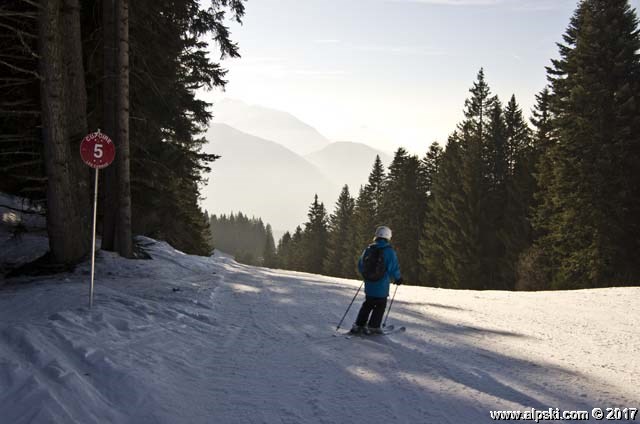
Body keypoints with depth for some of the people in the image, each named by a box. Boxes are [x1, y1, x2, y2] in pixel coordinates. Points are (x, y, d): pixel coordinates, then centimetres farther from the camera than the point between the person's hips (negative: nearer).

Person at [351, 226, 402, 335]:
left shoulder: (368, 249, 2)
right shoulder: (389, 251, -13)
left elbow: (360, 265, 11)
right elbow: (394, 268, -14)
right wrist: (398, 278, 5)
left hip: (369, 284, 5)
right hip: (382, 285, -5)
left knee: (368, 304, 19)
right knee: (380, 305, 10)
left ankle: (358, 325, 16)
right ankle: (373, 327, 6)